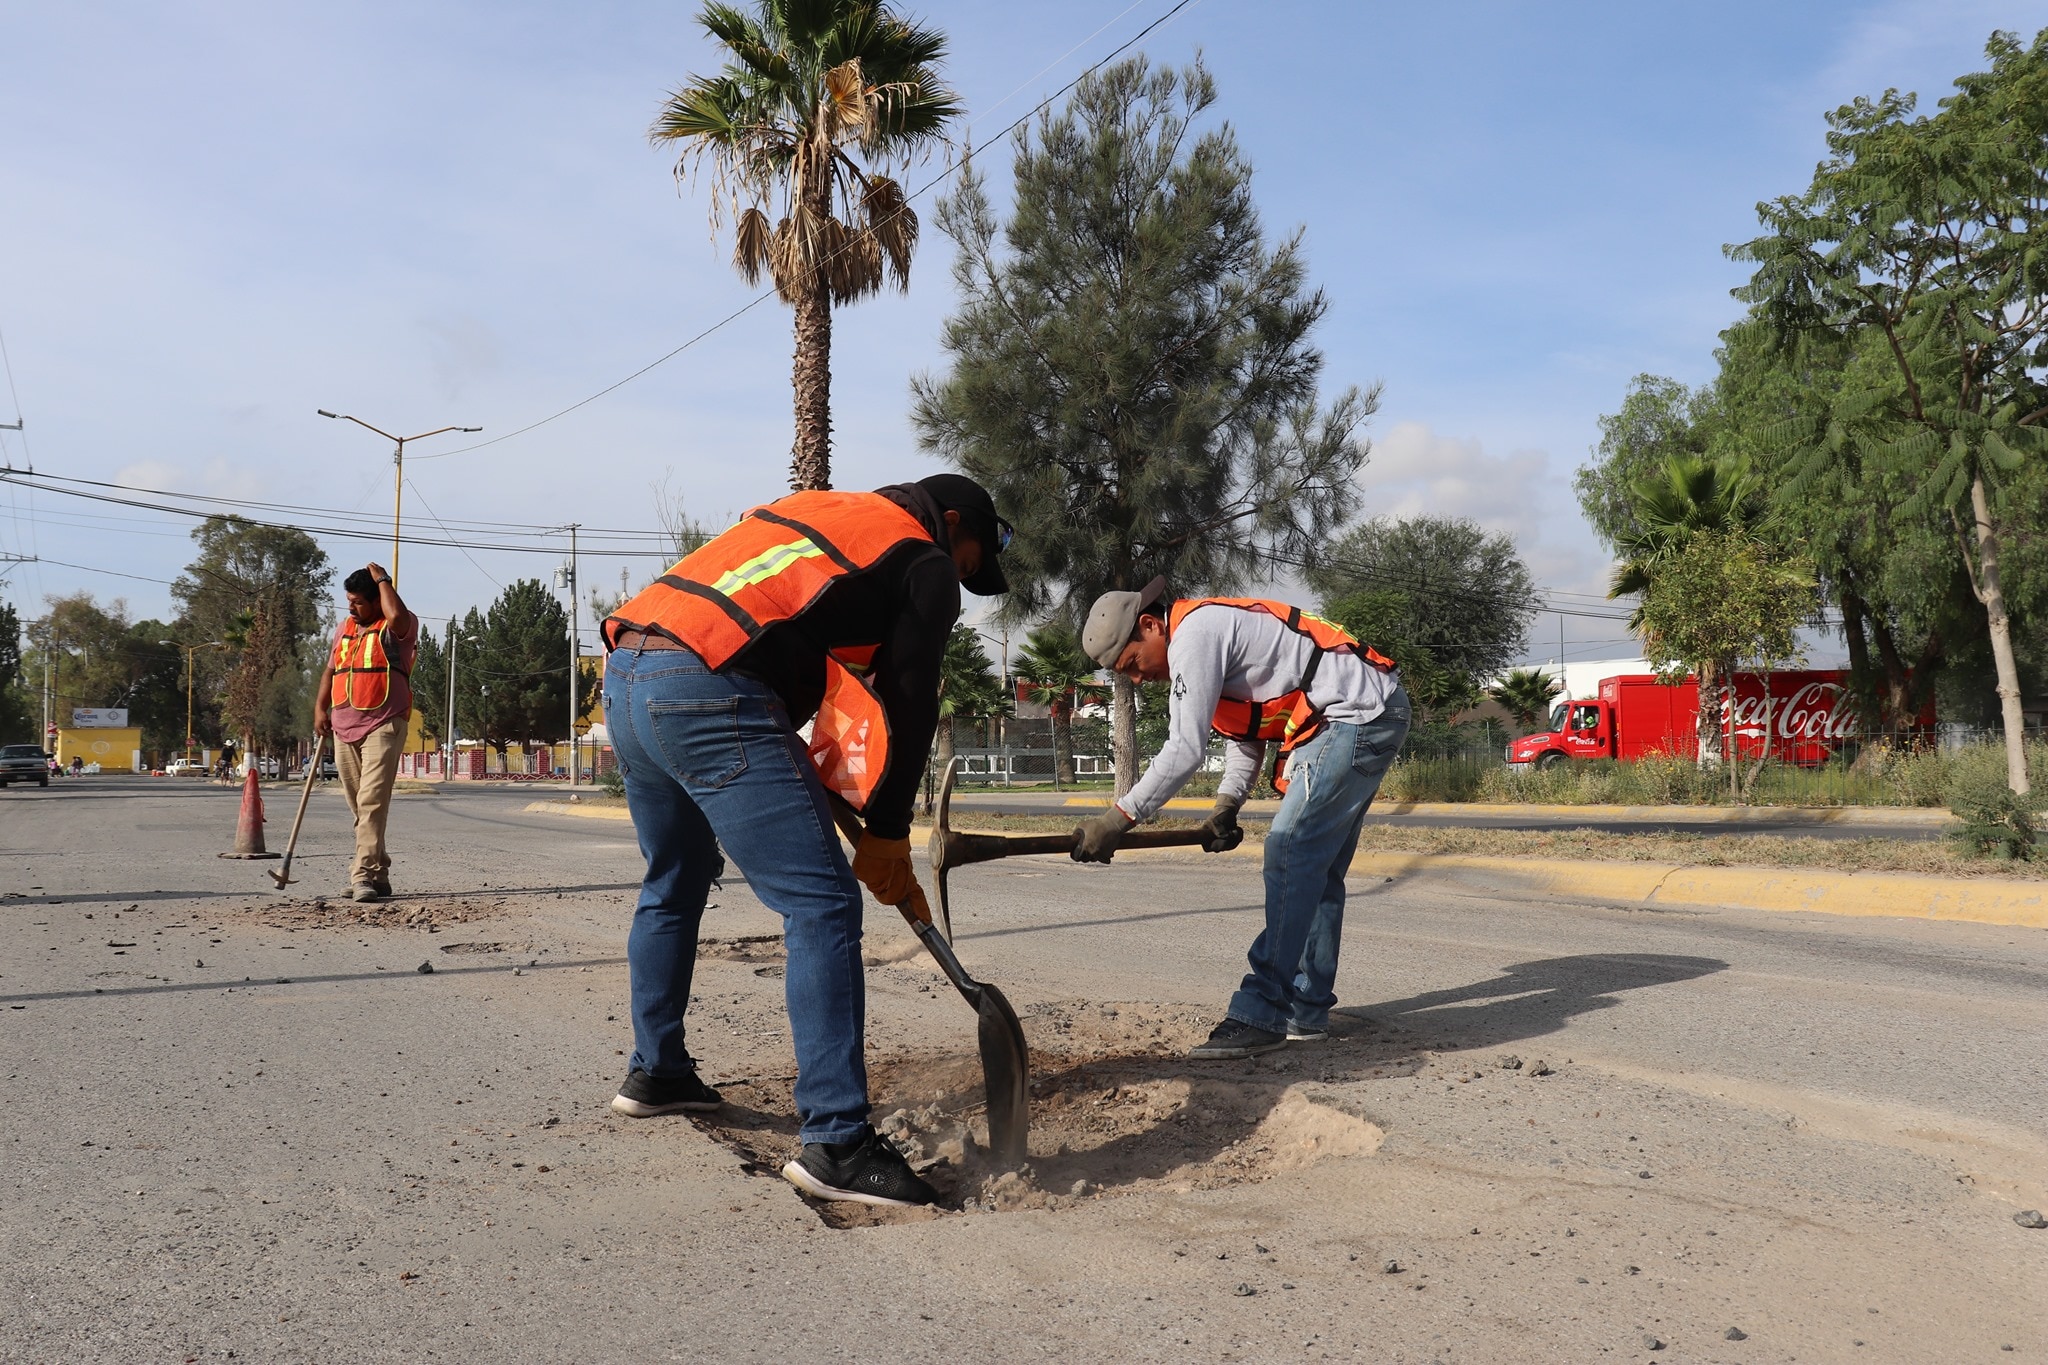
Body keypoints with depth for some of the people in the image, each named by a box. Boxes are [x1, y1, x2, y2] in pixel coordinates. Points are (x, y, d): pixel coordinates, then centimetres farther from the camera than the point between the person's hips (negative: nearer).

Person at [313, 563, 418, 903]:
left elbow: (397, 616, -27)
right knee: (359, 808, 10)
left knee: (372, 803, -17)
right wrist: (320, 708, 10)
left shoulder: (398, 628, -2)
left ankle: (363, 875, -19)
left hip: (383, 725, -7)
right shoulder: (345, 628, 20)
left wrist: (382, 578, -12)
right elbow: (330, 671, 24)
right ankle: (379, 873, 17)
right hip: (344, 728, 8)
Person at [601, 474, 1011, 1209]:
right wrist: (888, 832, 14)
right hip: (707, 691, -9)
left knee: (673, 887, 26)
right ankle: (835, 1142, -9)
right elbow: (908, 704, 4)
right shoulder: (925, 562, 7)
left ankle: (655, 1071, 40)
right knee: (824, 906, -7)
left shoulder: (814, 510, 30)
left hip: (624, 675, 9)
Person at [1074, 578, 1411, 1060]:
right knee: (1316, 869, 11)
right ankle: (1305, 1011, 16)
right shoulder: (1214, 631, 18)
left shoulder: (1194, 632, -14)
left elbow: (1186, 748, -19)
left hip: (1359, 715, -11)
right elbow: (1249, 728, 24)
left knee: (1291, 853, -14)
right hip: (1371, 716, 11)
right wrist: (1227, 803, 13)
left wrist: (1118, 817, -17)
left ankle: (1263, 1013, -14)